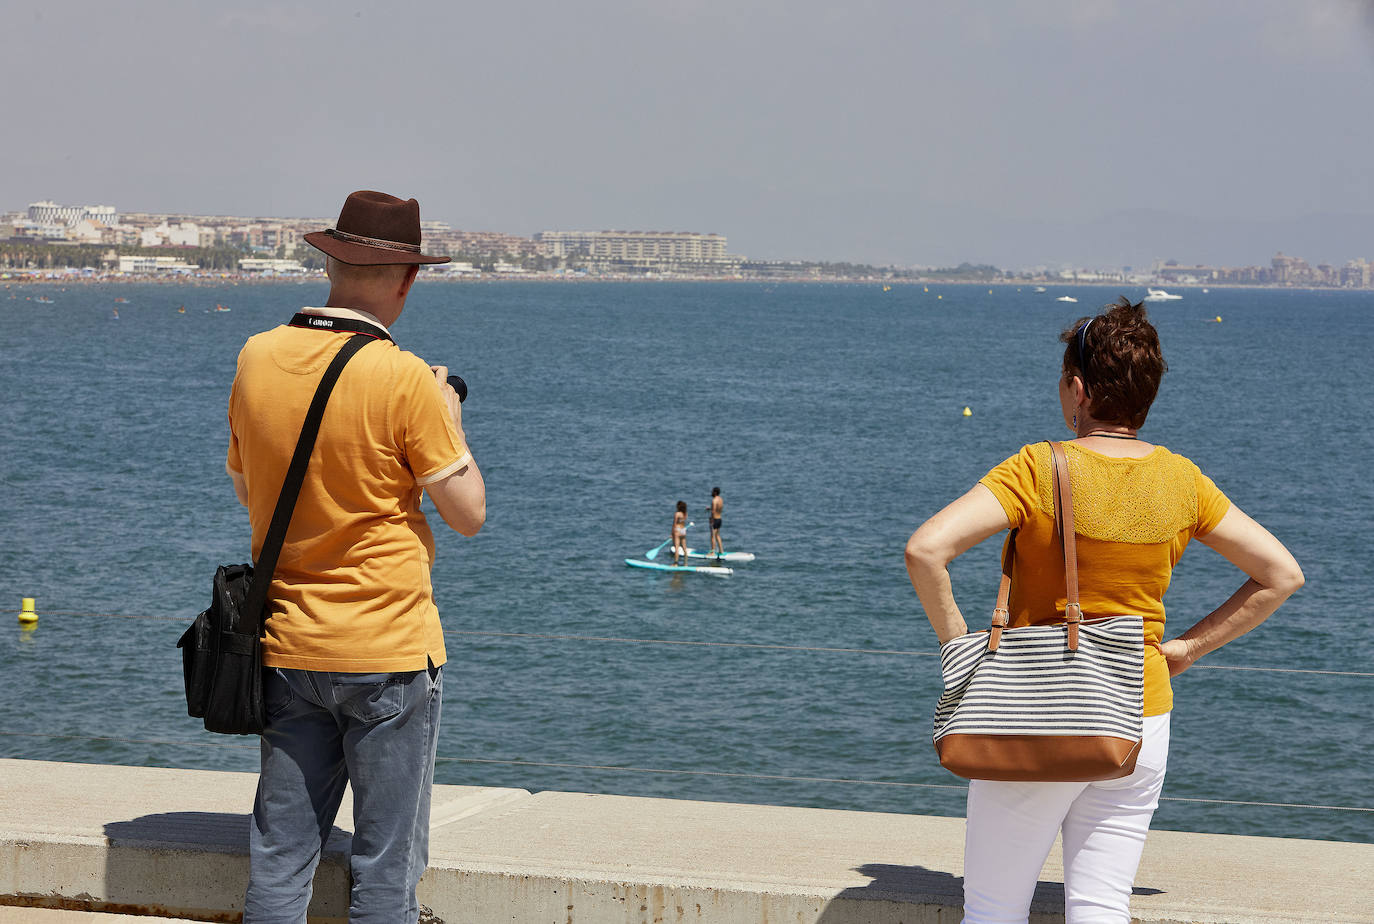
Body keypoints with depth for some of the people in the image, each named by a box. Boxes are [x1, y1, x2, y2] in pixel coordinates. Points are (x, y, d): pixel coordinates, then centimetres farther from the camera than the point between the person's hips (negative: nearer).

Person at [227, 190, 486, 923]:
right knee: (385, 863, 4)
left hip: (286, 646, 5)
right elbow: (468, 513, -9)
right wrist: (448, 418, 5)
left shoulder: (257, 359, 1)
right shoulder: (403, 379, -15)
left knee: (278, 853, 11)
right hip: (389, 652, -5)